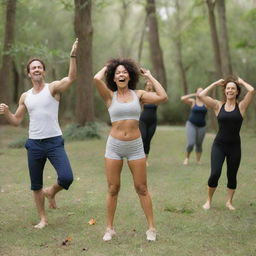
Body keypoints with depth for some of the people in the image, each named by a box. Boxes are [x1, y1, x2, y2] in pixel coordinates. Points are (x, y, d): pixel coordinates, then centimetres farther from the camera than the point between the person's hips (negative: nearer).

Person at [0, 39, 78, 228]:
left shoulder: (53, 88, -4)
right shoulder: (25, 96, 10)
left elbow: (71, 78, -22)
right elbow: (17, 121, 13)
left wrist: (73, 56, -34)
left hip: (54, 142, -4)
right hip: (34, 144, 4)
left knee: (67, 178, -19)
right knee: (36, 185, 10)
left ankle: (51, 192, 15)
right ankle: (43, 219, 27)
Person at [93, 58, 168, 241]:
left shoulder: (138, 95, 3)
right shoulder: (110, 96, 0)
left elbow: (163, 97, -10)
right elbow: (97, 79, -18)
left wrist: (149, 76, 0)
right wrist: (106, 68, 3)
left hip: (135, 146, 0)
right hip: (114, 145, 0)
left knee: (142, 188, 5)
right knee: (113, 189, 7)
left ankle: (151, 228, 14)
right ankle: (110, 228, 19)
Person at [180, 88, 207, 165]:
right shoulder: (193, 101, -1)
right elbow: (182, 98, -14)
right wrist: (193, 95, -12)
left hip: (201, 126, 2)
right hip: (191, 124, -2)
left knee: (199, 144, 8)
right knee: (191, 143, -13)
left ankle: (198, 160, 22)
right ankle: (187, 158, 10)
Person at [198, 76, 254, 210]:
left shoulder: (241, 106, -1)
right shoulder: (218, 106, 1)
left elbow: (252, 90, -15)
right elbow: (201, 95, -8)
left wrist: (241, 82, 3)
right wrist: (215, 84, 1)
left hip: (235, 146, 1)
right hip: (219, 145, 0)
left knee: (232, 175, 10)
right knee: (215, 174, -10)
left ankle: (229, 201, 28)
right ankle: (209, 200, 11)